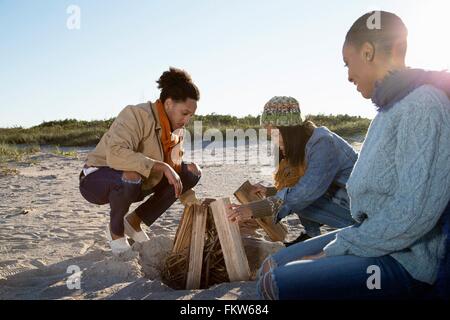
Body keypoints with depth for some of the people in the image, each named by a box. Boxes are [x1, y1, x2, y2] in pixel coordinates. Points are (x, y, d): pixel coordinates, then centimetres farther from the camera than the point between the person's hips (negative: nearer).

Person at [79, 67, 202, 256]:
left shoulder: (175, 130, 1)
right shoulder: (137, 115, -25)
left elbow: (173, 166, 8)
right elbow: (115, 154, -40)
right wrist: (161, 167, -42)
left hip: (140, 182, 8)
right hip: (97, 178, -7)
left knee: (191, 172, -4)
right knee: (131, 176, -42)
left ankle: (134, 222, 4)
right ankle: (115, 231, -9)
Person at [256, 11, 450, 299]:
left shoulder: (424, 105, -17)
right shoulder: (393, 107, 14)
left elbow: (414, 213, -24)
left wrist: (338, 250, -16)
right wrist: (341, 242, 6)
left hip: (404, 260, -9)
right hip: (375, 237, 9)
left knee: (275, 285, -22)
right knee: (271, 267, 7)